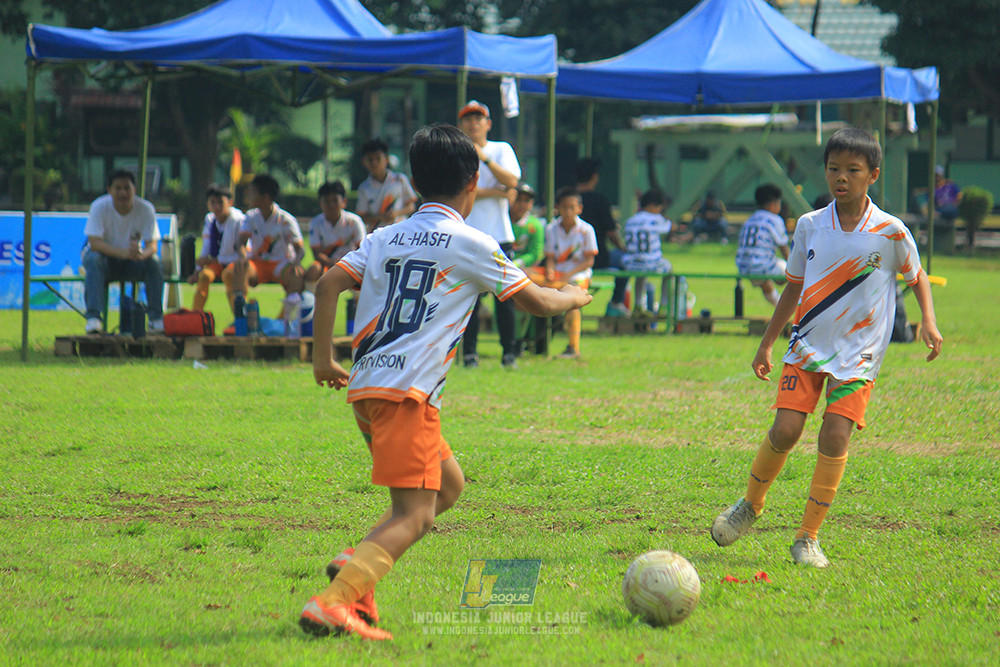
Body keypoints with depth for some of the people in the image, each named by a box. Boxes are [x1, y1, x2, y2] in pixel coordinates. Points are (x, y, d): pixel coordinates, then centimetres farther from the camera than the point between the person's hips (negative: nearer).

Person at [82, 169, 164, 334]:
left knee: (153, 261, -27)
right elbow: (94, 242, -28)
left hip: (131, 264, 2)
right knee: (94, 259, -35)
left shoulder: (146, 209, -13)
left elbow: (153, 245, -17)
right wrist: (123, 253, -45)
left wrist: (142, 254, -44)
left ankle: (157, 319, -22)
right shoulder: (99, 207, -19)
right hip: (105, 257, -2)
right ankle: (93, 317, -39)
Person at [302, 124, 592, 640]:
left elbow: (329, 284, 5)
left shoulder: (385, 238, 15)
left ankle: (356, 562, 4)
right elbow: (534, 302, 5)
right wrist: (574, 297, 26)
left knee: (448, 484, 21)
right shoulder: (470, 244, -1)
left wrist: (322, 357, 12)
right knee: (413, 515, -11)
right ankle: (333, 603, -30)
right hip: (406, 392, -8)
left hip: (365, 385, 8)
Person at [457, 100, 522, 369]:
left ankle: (509, 352, 3)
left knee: (504, 296, -2)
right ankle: (469, 351, 2)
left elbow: (511, 181, -5)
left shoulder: (502, 150, 12)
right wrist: (497, 192, -8)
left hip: (499, 234, 1)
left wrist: (485, 158, -14)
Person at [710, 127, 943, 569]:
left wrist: (928, 322, -5)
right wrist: (766, 345, 14)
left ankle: (808, 537, -4)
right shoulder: (810, 226, 0)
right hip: (808, 345, 2)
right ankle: (751, 504, 18)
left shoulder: (890, 232, -7)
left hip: (858, 352, -2)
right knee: (785, 429, -10)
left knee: (835, 435, -14)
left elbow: (916, 276, 11)